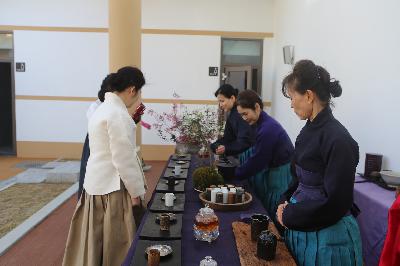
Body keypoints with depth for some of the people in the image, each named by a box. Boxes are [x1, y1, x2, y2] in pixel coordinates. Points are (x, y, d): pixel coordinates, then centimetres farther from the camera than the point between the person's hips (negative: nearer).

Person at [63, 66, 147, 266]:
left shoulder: (105, 108, 12)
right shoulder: (118, 114, -20)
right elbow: (123, 159, -20)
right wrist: (136, 191, -13)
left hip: (98, 182, 9)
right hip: (112, 187, -9)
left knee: (97, 240, 19)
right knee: (115, 242, 5)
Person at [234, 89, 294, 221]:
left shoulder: (267, 128, -25)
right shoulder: (263, 123, 4)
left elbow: (257, 160, -20)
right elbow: (258, 156, 10)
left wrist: (235, 173, -8)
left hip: (281, 177, -9)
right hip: (273, 172, 9)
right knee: (269, 214, 17)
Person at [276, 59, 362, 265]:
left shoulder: (338, 140, -23)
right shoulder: (310, 130, 3)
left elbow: (335, 202, -22)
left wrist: (289, 216, -14)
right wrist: (285, 202, -1)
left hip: (327, 236, -7)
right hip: (301, 228, 7)